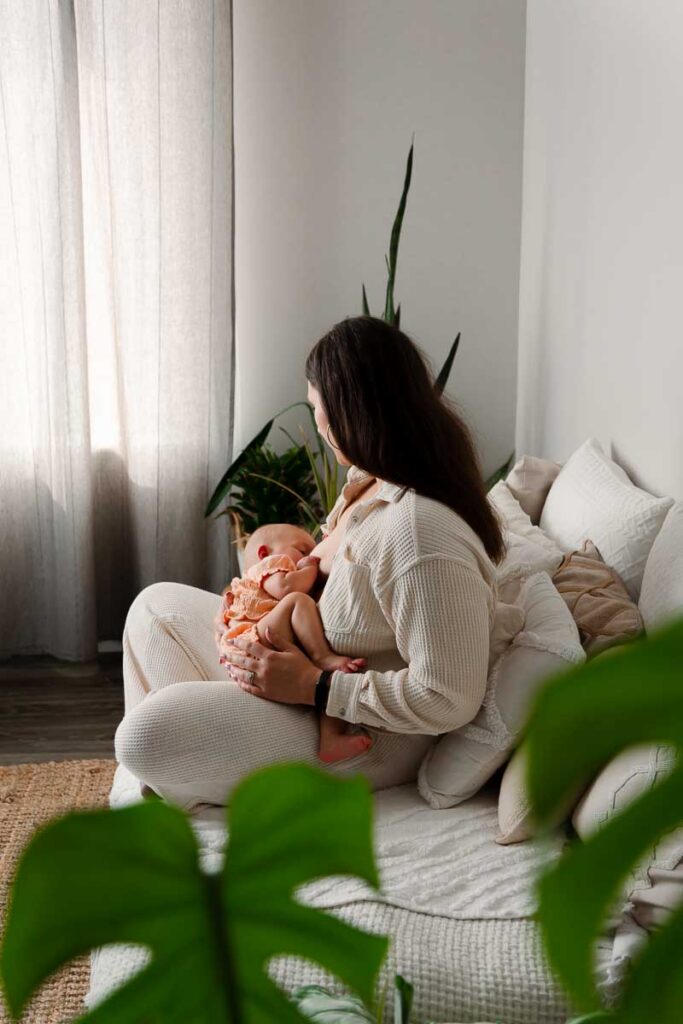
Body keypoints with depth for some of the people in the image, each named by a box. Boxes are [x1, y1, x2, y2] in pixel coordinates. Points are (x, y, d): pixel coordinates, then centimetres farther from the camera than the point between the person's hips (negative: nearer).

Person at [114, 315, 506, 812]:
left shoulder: (423, 535, -33)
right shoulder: (373, 480, -2)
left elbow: (448, 699, -31)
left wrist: (312, 685, -26)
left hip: (363, 738, -10)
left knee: (147, 733, -22)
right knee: (157, 605, 13)